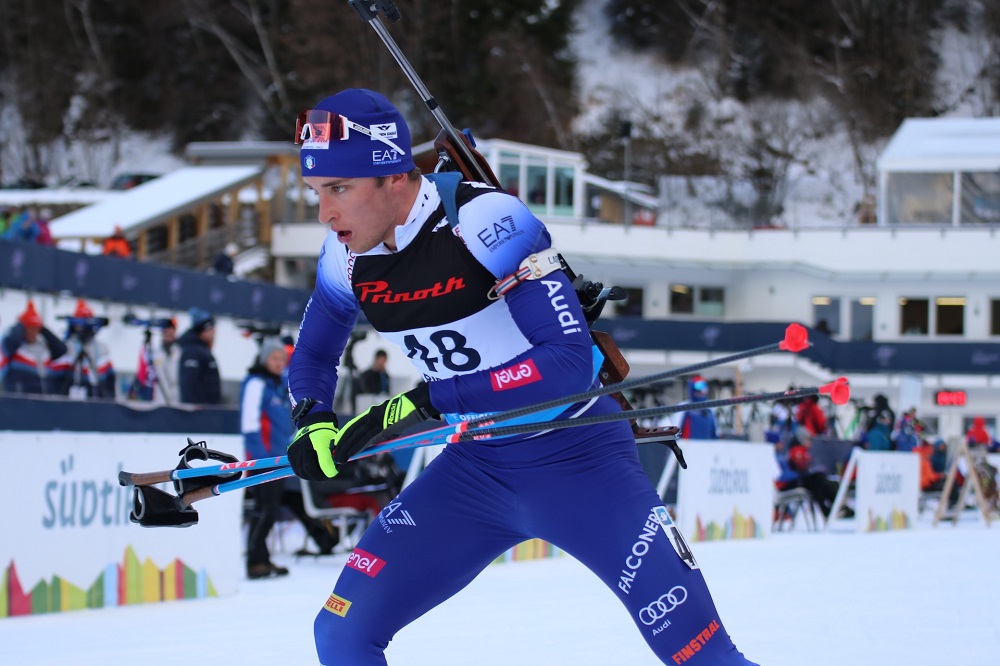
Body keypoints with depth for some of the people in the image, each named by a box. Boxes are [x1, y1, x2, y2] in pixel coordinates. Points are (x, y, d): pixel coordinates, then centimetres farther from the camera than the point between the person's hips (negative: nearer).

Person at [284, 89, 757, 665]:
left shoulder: (486, 220, -23)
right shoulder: (349, 257, -4)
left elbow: (570, 360, -28)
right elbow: (315, 357, 14)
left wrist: (426, 403, -31)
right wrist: (313, 423, -9)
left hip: (577, 461, -6)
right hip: (474, 468, 6)